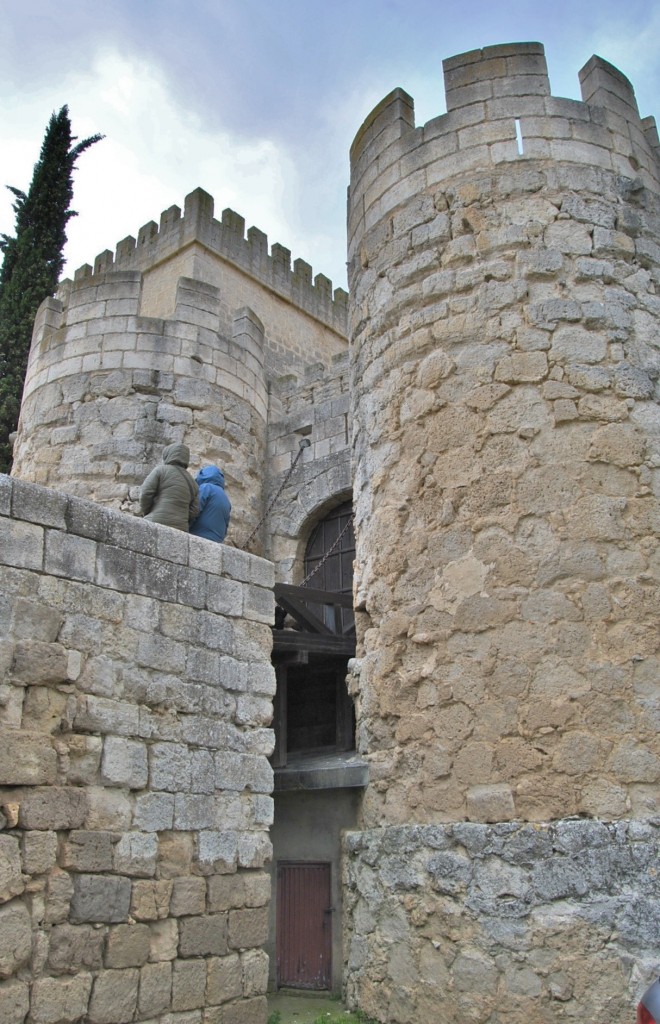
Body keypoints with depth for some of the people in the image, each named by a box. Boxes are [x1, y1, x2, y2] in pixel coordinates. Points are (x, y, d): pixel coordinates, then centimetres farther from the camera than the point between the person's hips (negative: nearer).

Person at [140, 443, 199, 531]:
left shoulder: (161, 470, 4)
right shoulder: (193, 483, 17)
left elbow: (145, 494, -3)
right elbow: (194, 511, 9)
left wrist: (146, 513, 12)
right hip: (179, 528, 5)